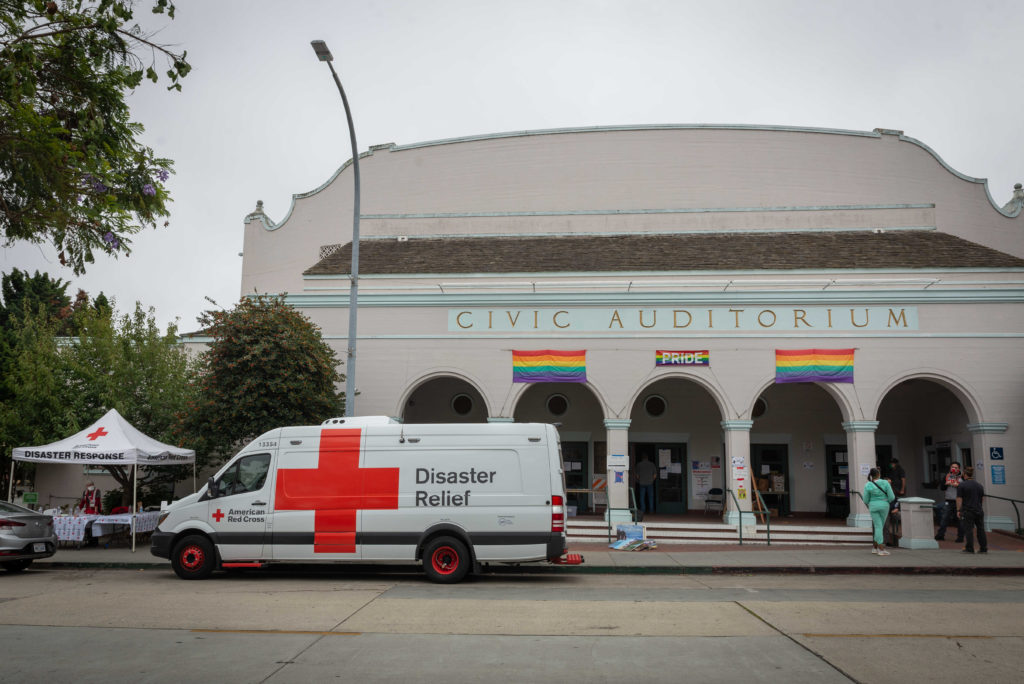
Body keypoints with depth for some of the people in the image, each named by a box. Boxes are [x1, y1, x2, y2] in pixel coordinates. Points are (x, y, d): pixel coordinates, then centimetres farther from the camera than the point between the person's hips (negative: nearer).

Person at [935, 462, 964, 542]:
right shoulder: (947, 476, 11)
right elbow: (941, 488, 12)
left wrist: (958, 485, -18)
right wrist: (946, 484, -6)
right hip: (949, 501, 3)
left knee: (959, 519, 2)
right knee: (945, 518, 3)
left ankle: (960, 537, 12)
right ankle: (940, 535, 9)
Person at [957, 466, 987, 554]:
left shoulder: (962, 485, -8)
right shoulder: (979, 485, 10)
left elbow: (959, 499, -9)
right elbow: (983, 498, 18)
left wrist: (959, 510, -3)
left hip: (967, 511, -5)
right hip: (979, 510, 5)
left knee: (968, 530, -2)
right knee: (981, 529, 11)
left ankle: (969, 549, -1)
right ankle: (984, 548, 15)